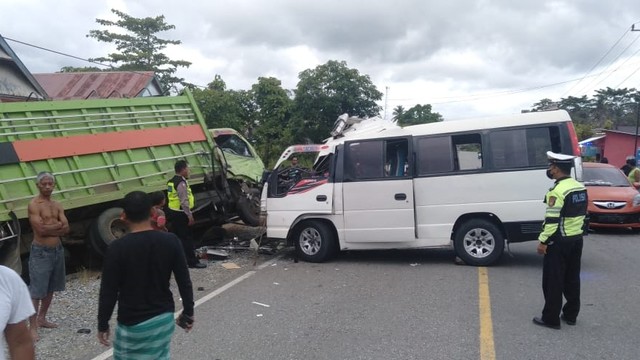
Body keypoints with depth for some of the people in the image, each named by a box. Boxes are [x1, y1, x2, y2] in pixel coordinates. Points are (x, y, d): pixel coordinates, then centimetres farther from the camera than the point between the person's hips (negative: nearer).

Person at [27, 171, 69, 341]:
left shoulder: (57, 205, 10)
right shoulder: (34, 205, -11)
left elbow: (66, 229, 0)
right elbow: (40, 230, -21)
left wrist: (49, 227, -13)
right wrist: (57, 224, -8)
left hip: (57, 250, 7)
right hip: (41, 252, -7)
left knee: (50, 288, 17)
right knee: (36, 291, -3)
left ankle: (42, 319, 31)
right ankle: (33, 326, 3)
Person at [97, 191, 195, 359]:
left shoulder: (118, 248, -17)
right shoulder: (171, 241, -8)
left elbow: (108, 291, -11)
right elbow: (184, 281, -3)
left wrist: (103, 325, 2)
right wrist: (188, 312, 10)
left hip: (132, 324, -3)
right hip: (164, 318, 3)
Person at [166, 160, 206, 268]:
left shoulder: (172, 181, 12)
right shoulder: (181, 183, -19)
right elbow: (184, 202, -23)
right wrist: (190, 215, -20)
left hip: (172, 212, 10)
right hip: (180, 214, -10)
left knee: (176, 236, 16)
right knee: (187, 238, -5)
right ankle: (192, 261, -1)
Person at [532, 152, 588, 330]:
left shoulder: (557, 191, -20)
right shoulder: (581, 188, 8)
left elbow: (552, 220, -22)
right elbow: (583, 214, 15)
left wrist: (543, 241, -16)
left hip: (559, 241, -9)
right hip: (577, 239, 9)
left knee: (553, 281, 0)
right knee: (572, 279, 16)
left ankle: (551, 318, 7)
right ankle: (570, 315, 26)